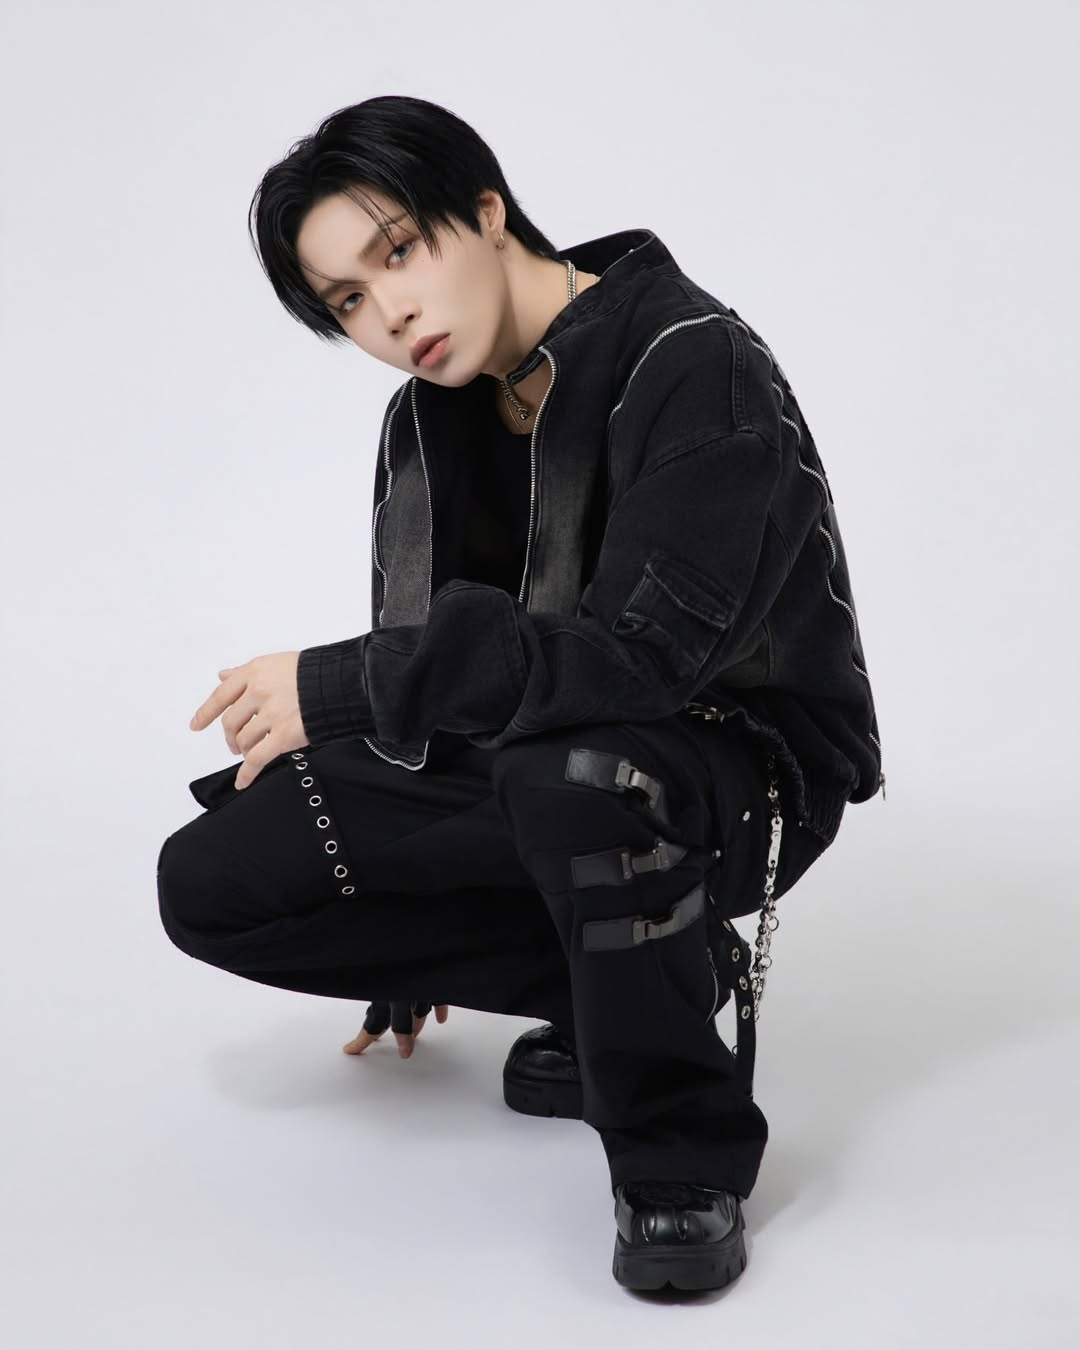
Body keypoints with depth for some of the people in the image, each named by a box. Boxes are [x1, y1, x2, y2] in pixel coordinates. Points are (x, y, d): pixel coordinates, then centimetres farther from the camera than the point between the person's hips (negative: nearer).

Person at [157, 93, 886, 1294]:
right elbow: (432, 657, 11)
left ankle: (679, 1156, -16)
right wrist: (403, 957, 18)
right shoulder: (427, 423, 4)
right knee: (209, 881, -7)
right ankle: (648, 970, 1)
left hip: (740, 774, -7)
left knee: (574, 762, -42)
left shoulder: (694, 367, -19)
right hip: (518, 774, 7)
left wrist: (338, 689, -26)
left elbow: (640, 650, -32)